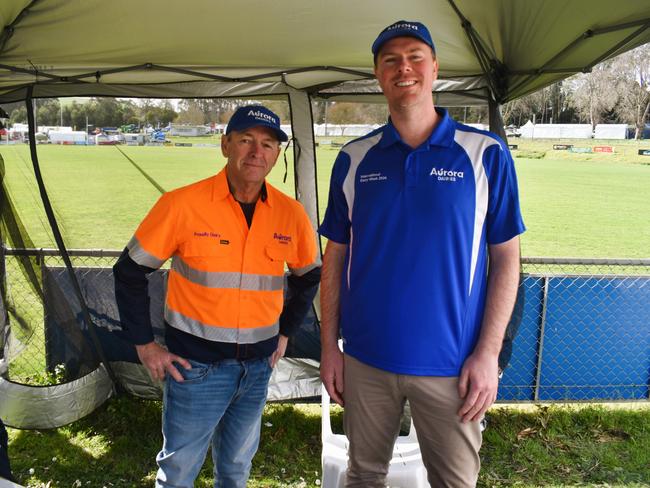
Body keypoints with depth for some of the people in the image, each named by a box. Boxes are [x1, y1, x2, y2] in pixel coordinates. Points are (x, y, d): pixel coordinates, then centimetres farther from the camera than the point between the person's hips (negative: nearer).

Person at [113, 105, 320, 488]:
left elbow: (308, 276, 13)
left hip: (258, 366, 4)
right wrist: (144, 345, -5)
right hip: (196, 365, -3)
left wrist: (285, 333, 9)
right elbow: (130, 272, -6)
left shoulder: (291, 214, -4)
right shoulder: (183, 205, -15)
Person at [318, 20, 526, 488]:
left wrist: (488, 352, -9)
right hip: (365, 358, 2)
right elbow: (336, 257, 5)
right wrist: (329, 345, 2)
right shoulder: (354, 159, 1)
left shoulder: (486, 154, -5)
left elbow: (506, 259, -3)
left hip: (451, 362, -1)